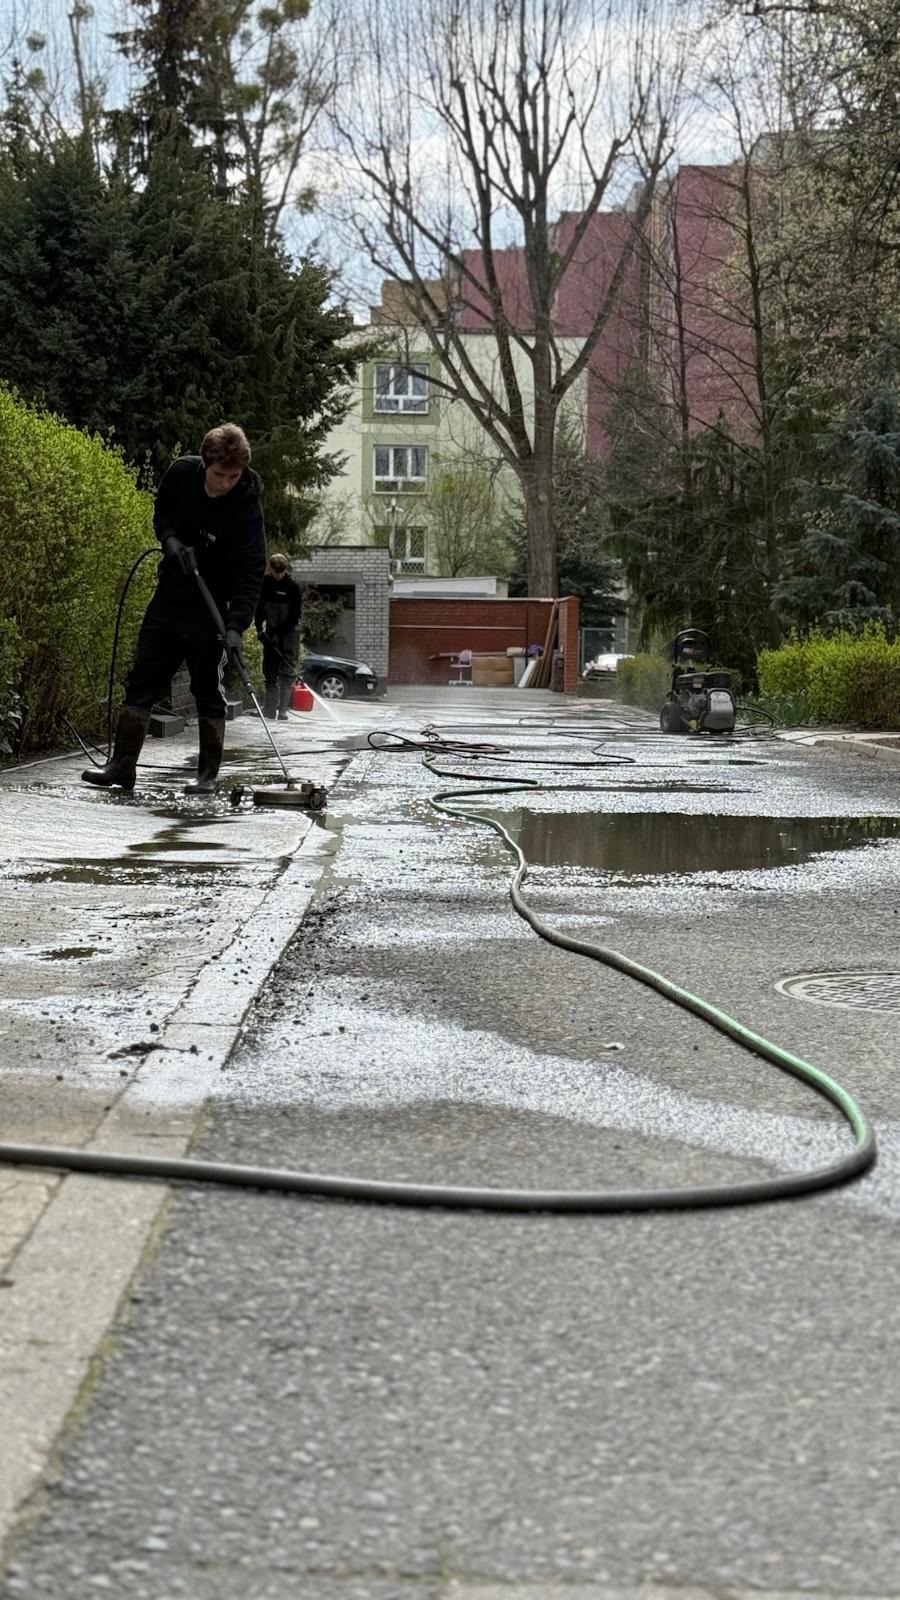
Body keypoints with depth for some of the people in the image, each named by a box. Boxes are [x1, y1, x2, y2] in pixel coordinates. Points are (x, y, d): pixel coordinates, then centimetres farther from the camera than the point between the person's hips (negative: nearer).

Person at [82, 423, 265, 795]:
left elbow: (251, 572, -22)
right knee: (142, 681, 3)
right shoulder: (181, 473, -10)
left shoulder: (246, 505, -20)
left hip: (210, 607, -4)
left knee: (209, 690, 0)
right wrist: (171, 541, -11)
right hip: (170, 594, 4)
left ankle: (208, 774, 8)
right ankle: (122, 764, 6)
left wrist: (235, 627, -31)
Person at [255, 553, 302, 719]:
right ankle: (270, 708, 8)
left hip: (289, 631, -4)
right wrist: (260, 629, -5)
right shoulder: (265, 583, -1)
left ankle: (283, 710, -13)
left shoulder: (293, 586, -11)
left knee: (287, 671, -10)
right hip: (271, 632, 4)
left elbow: (295, 615, -11)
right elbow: (259, 608, 6)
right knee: (270, 670, 4)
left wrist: (279, 633, -15)